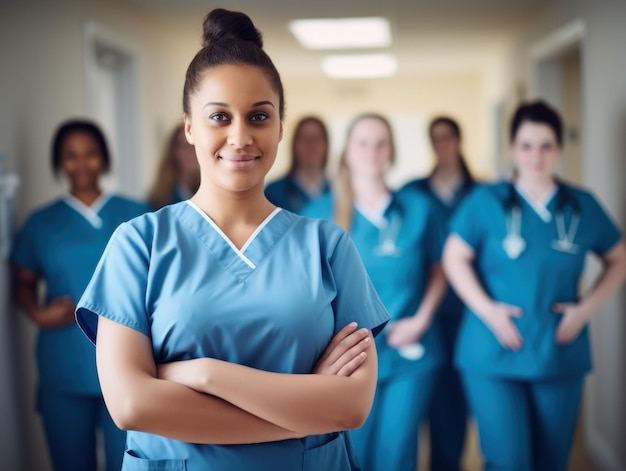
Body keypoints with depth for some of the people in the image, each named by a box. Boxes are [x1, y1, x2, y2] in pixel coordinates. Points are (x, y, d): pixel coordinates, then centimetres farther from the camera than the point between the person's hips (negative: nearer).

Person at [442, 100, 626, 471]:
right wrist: (487, 309, -13)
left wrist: (587, 307, -1)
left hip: (561, 355, 3)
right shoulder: (486, 201, -3)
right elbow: (455, 257, -2)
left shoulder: (583, 206, 4)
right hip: (494, 355, -3)